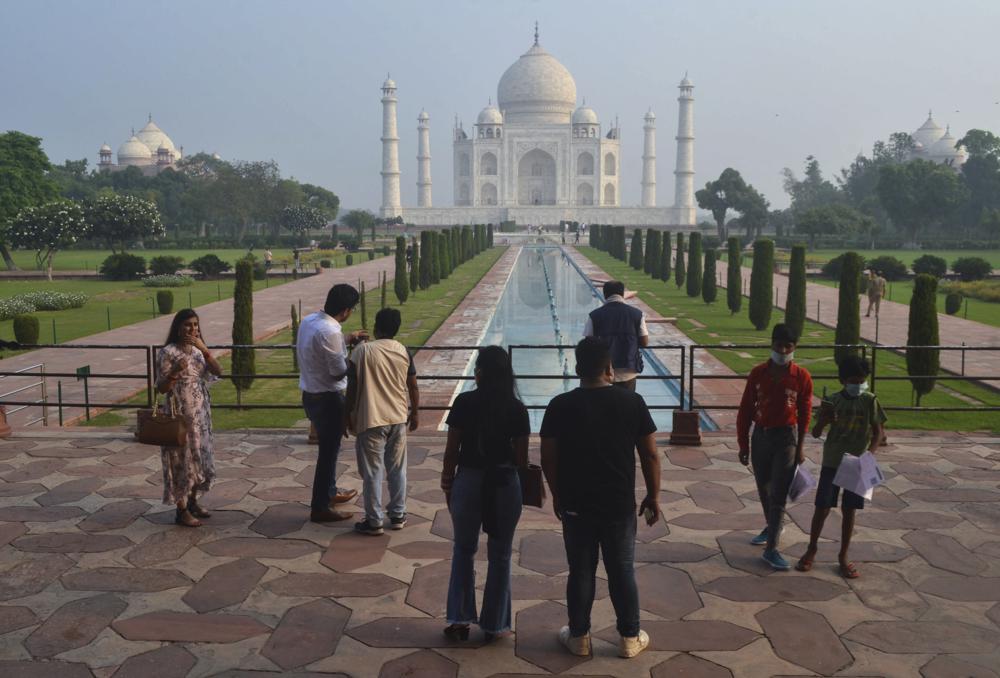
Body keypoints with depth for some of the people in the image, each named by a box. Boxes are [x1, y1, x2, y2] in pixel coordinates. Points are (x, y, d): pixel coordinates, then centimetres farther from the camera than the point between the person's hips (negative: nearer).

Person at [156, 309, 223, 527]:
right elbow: (161, 388, -12)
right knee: (182, 459, -1)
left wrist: (205, 350, -17)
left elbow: (218, 371, -6)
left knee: (198, 457, 14)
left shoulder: (198, 350, 7)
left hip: (200, 414, 7)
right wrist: (175, 371, -28)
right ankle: (181, 511, 9)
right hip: (180, 414, -7)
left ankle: (192, 503, 29)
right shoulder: (168, 352, -12)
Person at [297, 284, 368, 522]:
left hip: (311, 395, 9)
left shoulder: (309, 320, 1)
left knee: (328, 447, 24)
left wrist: (346, 339, 19)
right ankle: (320, 508, 13)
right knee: (329, 451, 3)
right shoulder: (329, 332, -27)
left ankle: (330, 492, 40)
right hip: (328, 399, -9)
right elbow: (339, 372, -21)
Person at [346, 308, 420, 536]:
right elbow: (413, 387, 6)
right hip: (398, 419, 4)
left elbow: (352, 388, -8)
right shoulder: (404, 352, 1)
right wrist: (414, 414, 18)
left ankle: (374, 521, 10)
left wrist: (348, 414, 3)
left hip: (370, 421, -4)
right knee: (397, 469, 14)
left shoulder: (362, 351, -10)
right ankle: (398, 516, 22)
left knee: (373, 472, 4)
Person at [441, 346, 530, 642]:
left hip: (468, 481, 0)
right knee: (499, 556, 13)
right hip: (505, 484, 0)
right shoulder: (517, 409, -7)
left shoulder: (464, 402, -8)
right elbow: (522, 458, -4)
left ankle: (460, 618, 17)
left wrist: (447, 484, 8)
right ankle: (494, 624, 21)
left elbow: (451, 450, -5)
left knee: (463, 551, 18)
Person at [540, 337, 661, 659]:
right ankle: (630, 638, 24)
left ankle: (579, 637, 25)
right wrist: (653, 496, 9)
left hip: (575, 504, 0)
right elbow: (650, 455, -3)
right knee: (622, 572, 13)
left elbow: (548, 459, -3)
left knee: (581, 572, 13)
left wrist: (557, 495, 12)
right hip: (619, 504, 0)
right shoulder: (632, 402, -8)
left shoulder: (560, 406, -9)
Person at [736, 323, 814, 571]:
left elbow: (804, 414, -1)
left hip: (786, 438, -3)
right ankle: (771, 527, 42)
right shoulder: (757, 373, -1)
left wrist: (800, 447, -2)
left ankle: (771, 549, -2)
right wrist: (743, 444, 2)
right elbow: (745, 410, 2)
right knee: (763, 487, 18)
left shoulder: (802, 377, -7)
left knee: (778, 494, -6)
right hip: (760, 436, 3)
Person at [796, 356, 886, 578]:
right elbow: (816, 434, -5)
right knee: (822, 508, 1)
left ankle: (843, 556, 21)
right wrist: (824, 420, -26)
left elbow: (878, 431, -1)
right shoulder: (832, 401, -6)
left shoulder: (870, 401, -4)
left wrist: (869, 453, -17)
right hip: (832, 462, -1)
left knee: (849, 510, 8)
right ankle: (811, 549, 20)